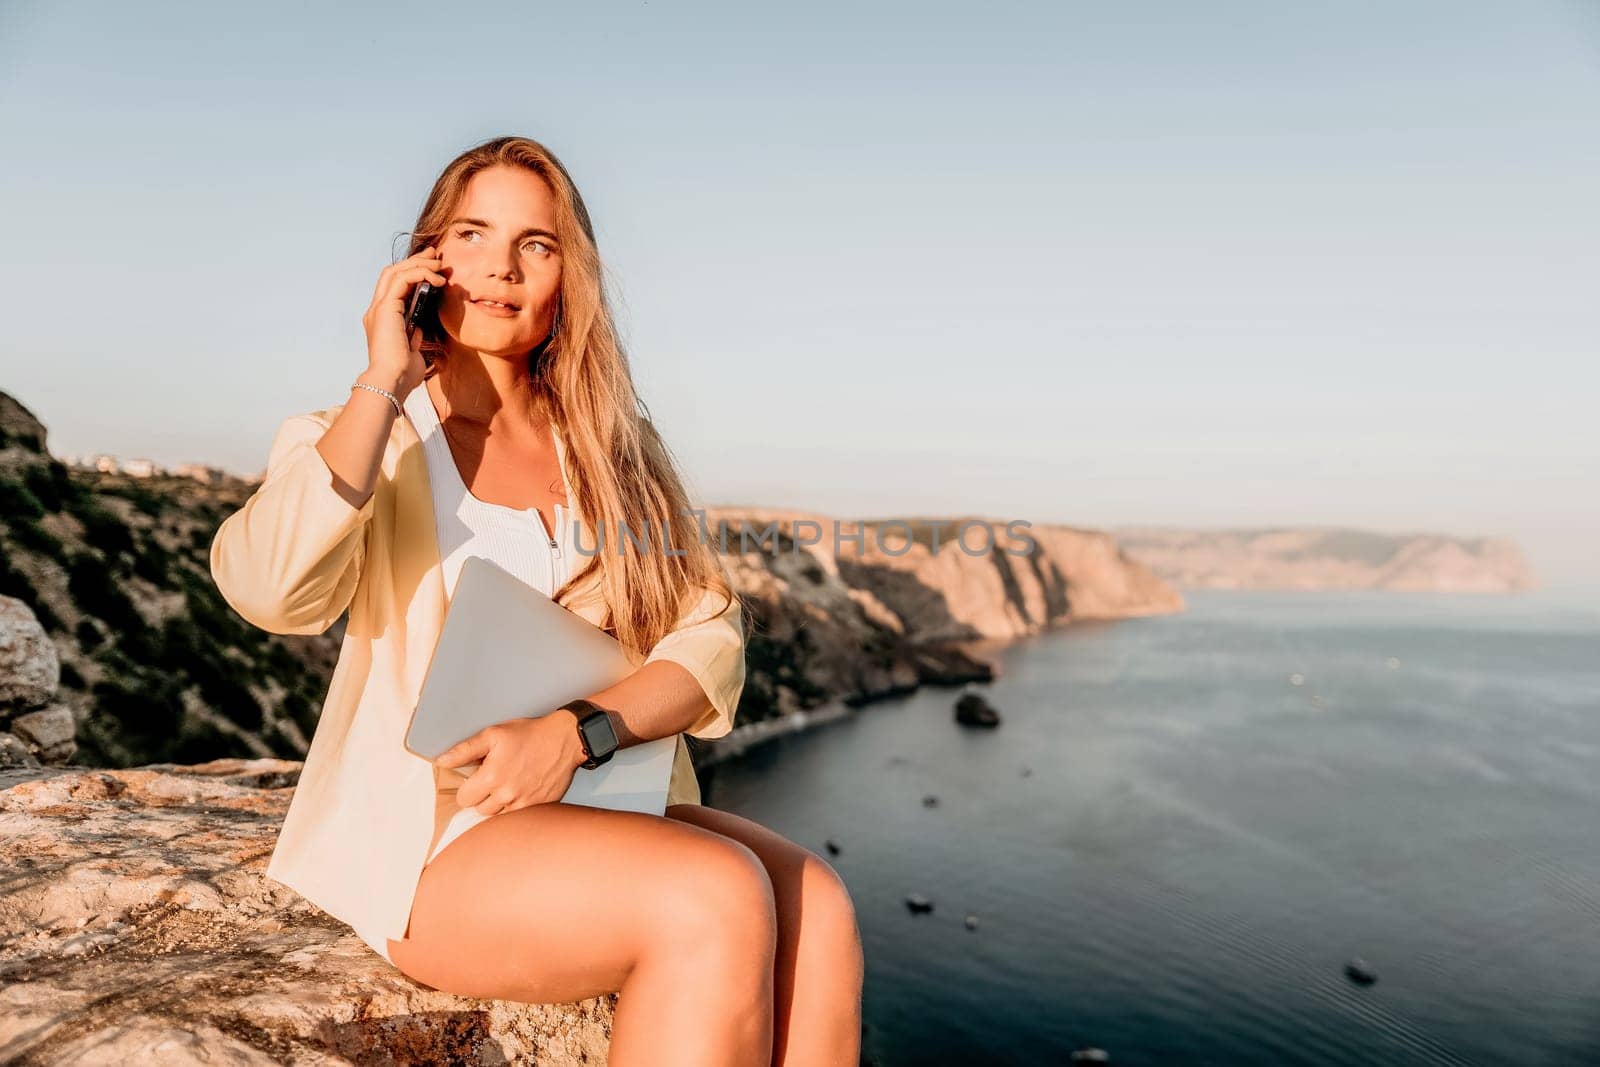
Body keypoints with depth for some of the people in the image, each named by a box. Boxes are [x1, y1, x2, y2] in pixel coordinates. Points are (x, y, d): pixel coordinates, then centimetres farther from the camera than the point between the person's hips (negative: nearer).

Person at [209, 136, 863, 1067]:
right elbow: (271, 588, -19)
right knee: (719, 897, -29)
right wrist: (385, 384, -12)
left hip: (611, 811, 4)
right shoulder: (360, 439, 4)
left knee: (816, 908, -24)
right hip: (424, 837, -3)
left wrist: (573, 734, -16)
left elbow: (710, 635, 1)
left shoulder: (613, 446, 11)